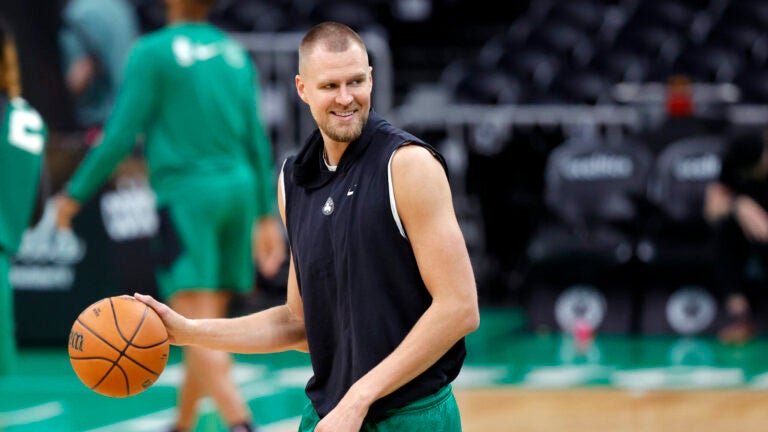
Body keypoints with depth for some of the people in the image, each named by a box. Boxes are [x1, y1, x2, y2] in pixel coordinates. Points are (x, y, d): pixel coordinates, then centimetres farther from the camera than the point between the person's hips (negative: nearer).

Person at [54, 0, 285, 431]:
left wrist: (76, 193, 2)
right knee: (206, 327, 15)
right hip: (239, 189, 6)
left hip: (186, 194, -6)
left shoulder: (153, 51, -5)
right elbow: (257, 140, 15)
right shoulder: (236, 54, 13)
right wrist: (267, 214, 20)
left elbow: (121, 133, -7)